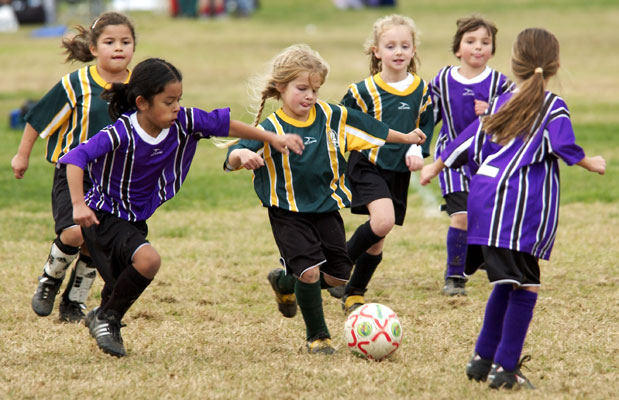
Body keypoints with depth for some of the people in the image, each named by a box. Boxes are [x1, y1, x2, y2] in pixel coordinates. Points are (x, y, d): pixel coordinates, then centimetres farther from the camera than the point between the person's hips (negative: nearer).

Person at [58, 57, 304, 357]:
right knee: (148, 260, -30)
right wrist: (78, 204, -42)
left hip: (135, 220, 7)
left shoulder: (182, 123, -10)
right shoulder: (122, 133, -27)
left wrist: (273, 139, 7)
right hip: (103, 217, -7)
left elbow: (222, 124, 4)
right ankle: (108, 319, -9)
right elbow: (76, 158, -32)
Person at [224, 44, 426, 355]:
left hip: (326, 207, 5)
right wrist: (243, 155, -48)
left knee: (338, 276, 6)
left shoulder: (331, 117, -3)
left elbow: (370, 128, 12)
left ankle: (284, 282, 35)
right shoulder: (271, 129, -16)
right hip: (289, 213, -5)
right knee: (310, 271, -17)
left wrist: (406, 138, 25)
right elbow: (232, 159, -24)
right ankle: (317, 336, 4)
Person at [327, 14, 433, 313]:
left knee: (377, 241, 9)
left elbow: (425, 128, 13)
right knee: (383, 220, -28)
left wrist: (418, 152, -5)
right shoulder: (364, 92, -9)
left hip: (399, 173, 5)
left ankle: (353, 295, 27)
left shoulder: (421, 91, 4)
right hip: (368, 168, -5)